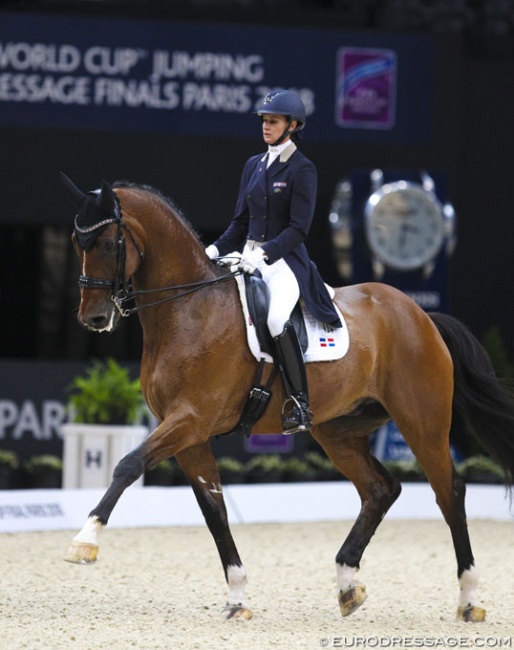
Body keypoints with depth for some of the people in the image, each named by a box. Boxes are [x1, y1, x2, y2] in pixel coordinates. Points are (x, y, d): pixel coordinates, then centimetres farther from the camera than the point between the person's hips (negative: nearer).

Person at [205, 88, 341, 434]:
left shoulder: (302, 169, -5)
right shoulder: (254, 165, 15)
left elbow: (299, 228, -12)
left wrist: (265, 253, -24)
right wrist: (216, 249, 4)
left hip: (285, 260, -7)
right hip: (249, 256, 8)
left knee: (276, 319, -33)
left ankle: (300, 405, -27)